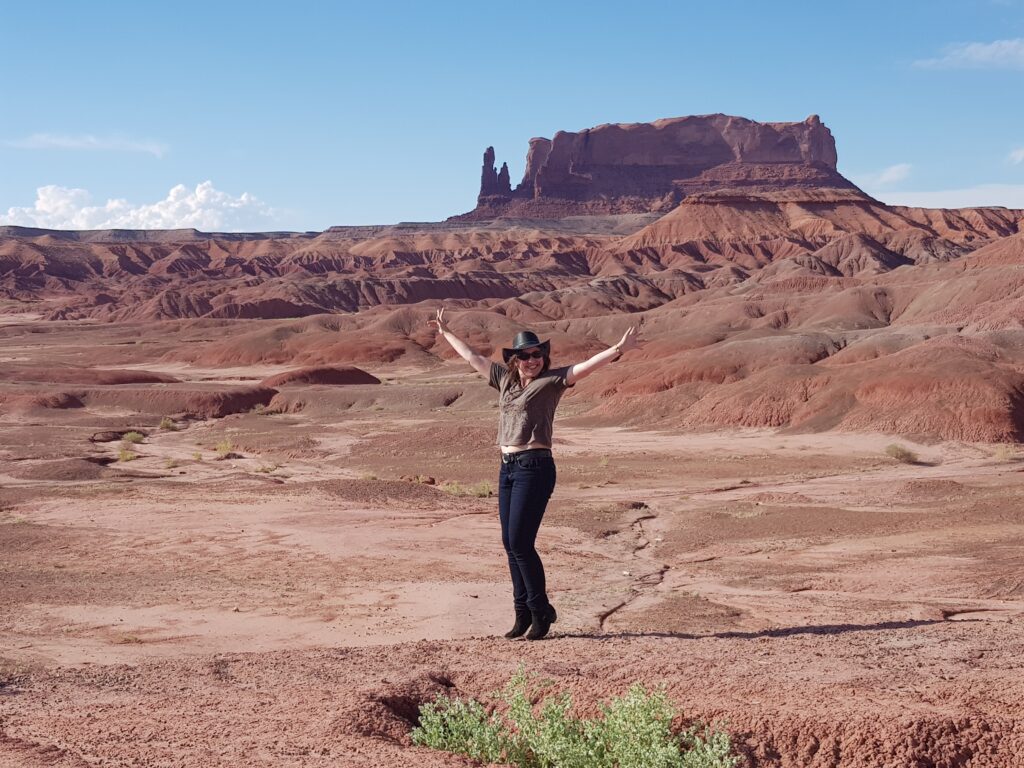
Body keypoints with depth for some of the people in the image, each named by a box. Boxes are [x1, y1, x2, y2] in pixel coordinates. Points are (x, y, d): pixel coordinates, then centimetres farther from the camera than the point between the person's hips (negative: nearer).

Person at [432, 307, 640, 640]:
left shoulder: (551, 381, -2)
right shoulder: (505, 379, 15)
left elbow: (585, 367, -15)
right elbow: (472, 357, 27)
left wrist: (617, 350, -29)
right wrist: (446, 333, 37)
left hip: (534, 467, -7)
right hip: (507, 468, 7)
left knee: (520, 542, -9)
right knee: (510, 544, 9)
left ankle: (541, 611, 5)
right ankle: (523, 613, 18)